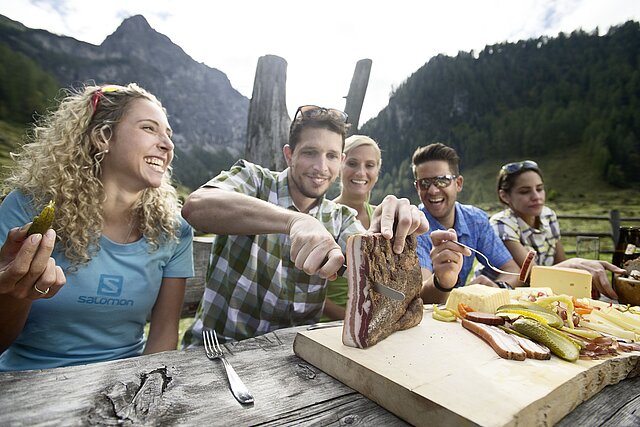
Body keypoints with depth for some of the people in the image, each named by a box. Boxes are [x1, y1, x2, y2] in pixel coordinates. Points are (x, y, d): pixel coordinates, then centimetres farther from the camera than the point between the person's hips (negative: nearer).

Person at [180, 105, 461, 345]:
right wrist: (296, 220, -40)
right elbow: (196, 206, -28)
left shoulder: (341, 218, 4)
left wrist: (391, 230, -32)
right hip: (221, 344, -2)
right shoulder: (252, 179, -7)